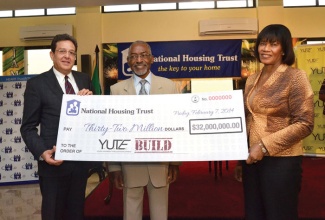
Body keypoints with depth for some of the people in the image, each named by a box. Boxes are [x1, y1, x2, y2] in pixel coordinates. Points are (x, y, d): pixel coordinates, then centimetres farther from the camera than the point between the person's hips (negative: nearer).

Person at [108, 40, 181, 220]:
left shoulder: (169, 86, 1)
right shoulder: (117, 89, 0)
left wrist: (175, 161, 0)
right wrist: (114, 166, -1)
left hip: (161, 162, 0)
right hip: (130, 164, 0)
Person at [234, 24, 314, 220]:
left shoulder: (295, 77, -6)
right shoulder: (252, 80, 10)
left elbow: (304, 124, -12)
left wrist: (265, 146, -18)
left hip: (281, 160, -5)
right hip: (252, 159, 5)